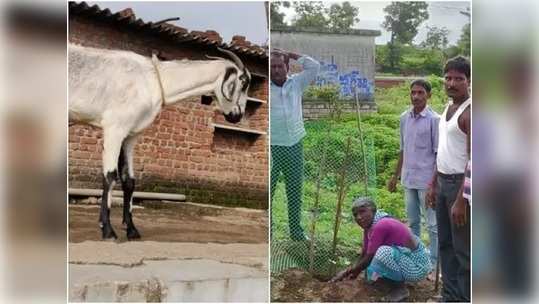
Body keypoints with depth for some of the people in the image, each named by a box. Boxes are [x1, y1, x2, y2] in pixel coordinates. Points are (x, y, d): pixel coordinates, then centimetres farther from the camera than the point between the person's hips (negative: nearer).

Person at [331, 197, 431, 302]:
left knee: (383, 252, -32)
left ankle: (400, 289, -9)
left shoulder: (381, 226, -25)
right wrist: (353, 270, 3)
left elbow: (369, 258, -20)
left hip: (417, 266, -10)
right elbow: (364, 253, 9)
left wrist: (349, 272, -9)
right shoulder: (369, 225, 2)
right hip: (407, 259, 10)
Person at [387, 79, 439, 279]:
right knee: (413, 223, 17)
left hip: (427, 181, -6)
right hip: (408, 180, 6)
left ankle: (433, 265, 11)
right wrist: (395, 176, 17)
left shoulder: (434, 120, -11)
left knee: (433, 225, 3)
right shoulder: (404, 118, 7)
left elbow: (439, 154, -11)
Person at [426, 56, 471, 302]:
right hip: (443, 182, 9)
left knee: (463, 249, -1)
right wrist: (433, 184, 18)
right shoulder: (448, 109, 13)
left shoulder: (469, 112, -16)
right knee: (445, 244, 16)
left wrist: (461, 200, -22)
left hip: (461, 183, -9)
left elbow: (473, 161, -20)